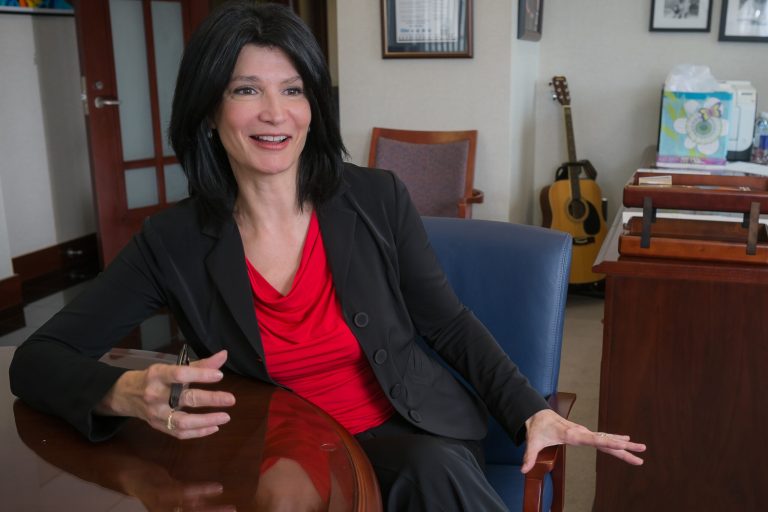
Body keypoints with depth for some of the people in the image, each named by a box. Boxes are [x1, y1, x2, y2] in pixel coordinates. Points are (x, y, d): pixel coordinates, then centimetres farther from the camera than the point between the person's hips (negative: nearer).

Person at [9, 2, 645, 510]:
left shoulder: (378, 200, -6)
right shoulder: (174, 242, -6)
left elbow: (450, 324, 3)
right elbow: (36, 359, -5)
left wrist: (532, 412, -10)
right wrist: (126, 394, -27)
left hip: (409, 433, 1)